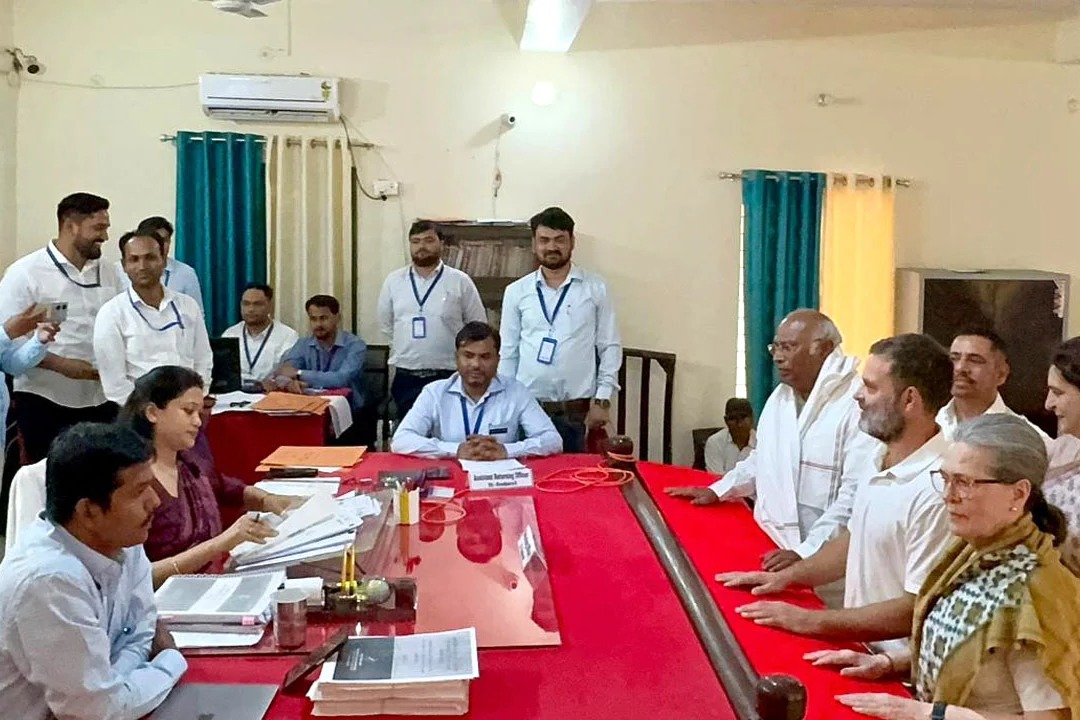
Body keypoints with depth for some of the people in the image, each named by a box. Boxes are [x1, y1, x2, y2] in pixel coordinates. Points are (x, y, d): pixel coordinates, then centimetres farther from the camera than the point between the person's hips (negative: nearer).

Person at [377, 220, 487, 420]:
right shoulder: (393, 281, 5)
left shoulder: (460, 281, -2)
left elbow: (477, 325, 5)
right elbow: (386, 324, 16)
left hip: (448, 377, -2)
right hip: (406, 377, 2)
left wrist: (454, 347, 7)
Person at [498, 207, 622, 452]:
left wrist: (603, 400, -3)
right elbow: (508, 352, 9)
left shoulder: (595, 288, 2)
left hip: (577, 409, -1)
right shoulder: (516, 291, 6)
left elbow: (610, 346, 3)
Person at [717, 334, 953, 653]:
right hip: (857, 646, 7)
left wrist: (810, 621, -18)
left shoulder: (935, 490, -23)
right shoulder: (883, 461, 5)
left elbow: (922, 610, -22)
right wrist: (787, 576, 11)